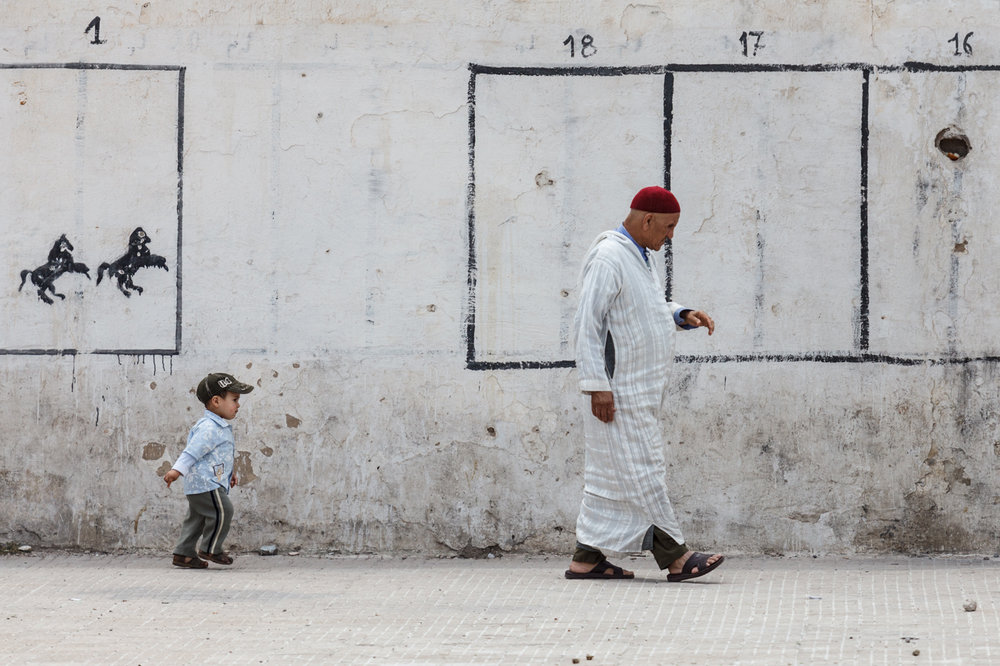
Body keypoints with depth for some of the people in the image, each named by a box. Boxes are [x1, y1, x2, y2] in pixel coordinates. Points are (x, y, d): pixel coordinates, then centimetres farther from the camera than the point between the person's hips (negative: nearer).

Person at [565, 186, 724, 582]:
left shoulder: (636, 256, 16)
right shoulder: (608, 258, -16)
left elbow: (652, 307, 29)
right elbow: (588, 323, -20)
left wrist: (684, 316, 9)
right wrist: (597, 385, -23)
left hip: (639, 391, 11)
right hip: (619, 389, -11)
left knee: (610, 472, 10)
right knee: (642, 470, -8)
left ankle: (587, 558, 12)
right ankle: (674, 557, -8)